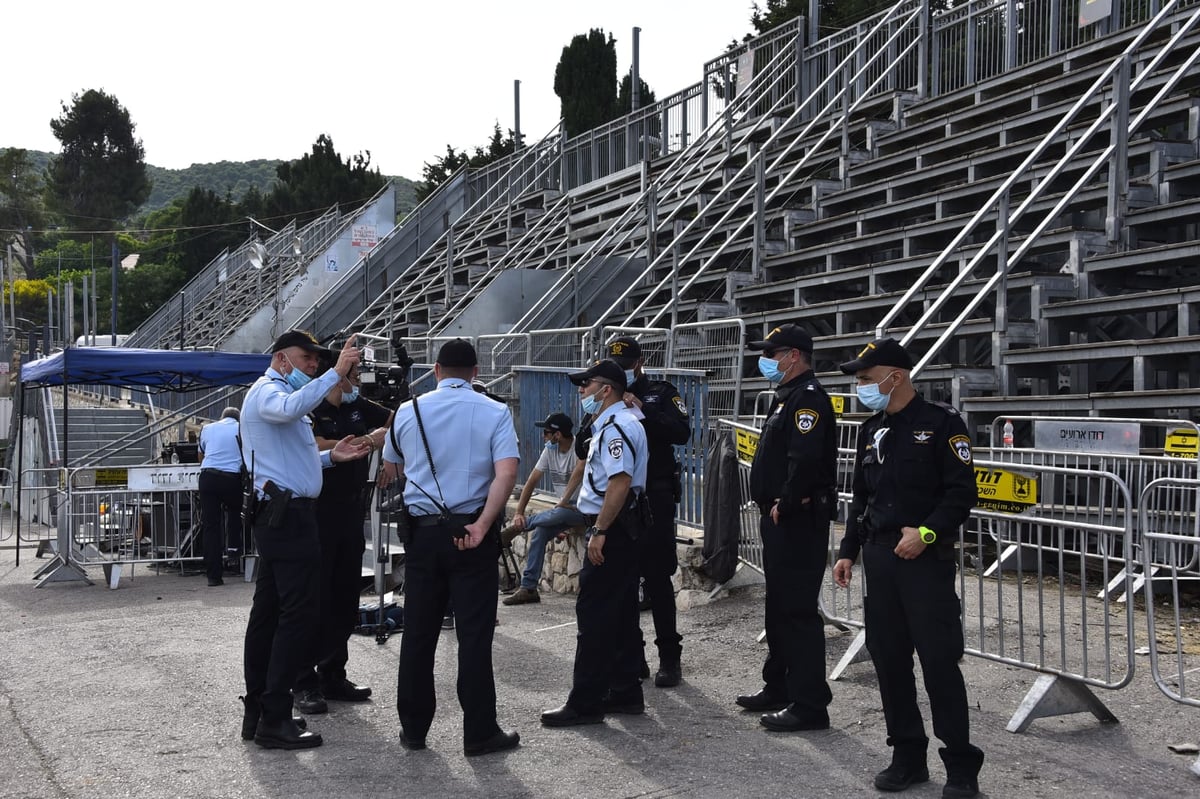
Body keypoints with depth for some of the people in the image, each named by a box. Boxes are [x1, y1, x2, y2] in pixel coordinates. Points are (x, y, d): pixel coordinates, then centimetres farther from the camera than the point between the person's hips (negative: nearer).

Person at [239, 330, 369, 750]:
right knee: (299, 613, -12)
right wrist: (335, 373, -36)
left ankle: (257, 711, 17)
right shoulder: (267, 391, -7)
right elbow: (290, 408, -33)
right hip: (288, 514, -11)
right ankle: (275, 720, -11)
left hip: (279, 515, 11)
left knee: (268, 612, 11)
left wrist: (331, 456, 15)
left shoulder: (277, 394, 26)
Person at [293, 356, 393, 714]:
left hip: (351, 515, 7)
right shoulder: (310, 411, -9)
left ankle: (333, 675, 21)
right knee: (315, 600, -3)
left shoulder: (358, 407, 12)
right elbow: (321, 449, -24)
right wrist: (368, 442, -18)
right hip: (318, 517, -7)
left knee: (346, 598, 11)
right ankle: (304, 682, 5)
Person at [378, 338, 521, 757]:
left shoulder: (408, 411, 6)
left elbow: (389, 471, 17)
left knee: (418, 632, 11)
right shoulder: (495, 413, -2)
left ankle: (413, 728, 19)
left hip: (421, 530, 3)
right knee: (474, 634, 2)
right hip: (472, 533, -2)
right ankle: (479, 733, 7)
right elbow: (507, 472, -16)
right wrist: (482, 526, -18)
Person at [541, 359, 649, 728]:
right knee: (622, 614, 13)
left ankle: (585, 703, -2)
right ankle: (625, 693, 20)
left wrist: (600, 531, -24)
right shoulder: (612, 424, 19)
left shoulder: (616, 427, -15)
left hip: (611, 531, -11)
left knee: (593, 615, -7)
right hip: (623, 531, 11)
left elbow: (620, 483, -24)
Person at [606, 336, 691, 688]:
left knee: (657, 579, -3)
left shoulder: (661, 393, 3)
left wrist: (643, 411, -19)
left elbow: (682, 432, -13)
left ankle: (670, 657, 5)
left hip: (653, 497, -4)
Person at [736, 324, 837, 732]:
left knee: (799, 610, -8)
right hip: (779, 520, 11)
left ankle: (809, 705, -3)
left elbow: (806, 459, -28)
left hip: (798, 520, -11)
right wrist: (770, 507, 14)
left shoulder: (808, 399, -15)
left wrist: (785, 504, -20)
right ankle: (778, 688, 31)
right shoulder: (788, 397, 18)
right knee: (779, 606, 19)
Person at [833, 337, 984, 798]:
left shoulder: (941, 424, -6)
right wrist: (848, 551, 14)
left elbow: (962, 493, -11)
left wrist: (926, 533, -21)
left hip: (926, 558, -7)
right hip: (879, 557, 7)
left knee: (939, 661, -5)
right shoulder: (871, 431, 15)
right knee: (889, 658, 9)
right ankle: (908, 756, 21)